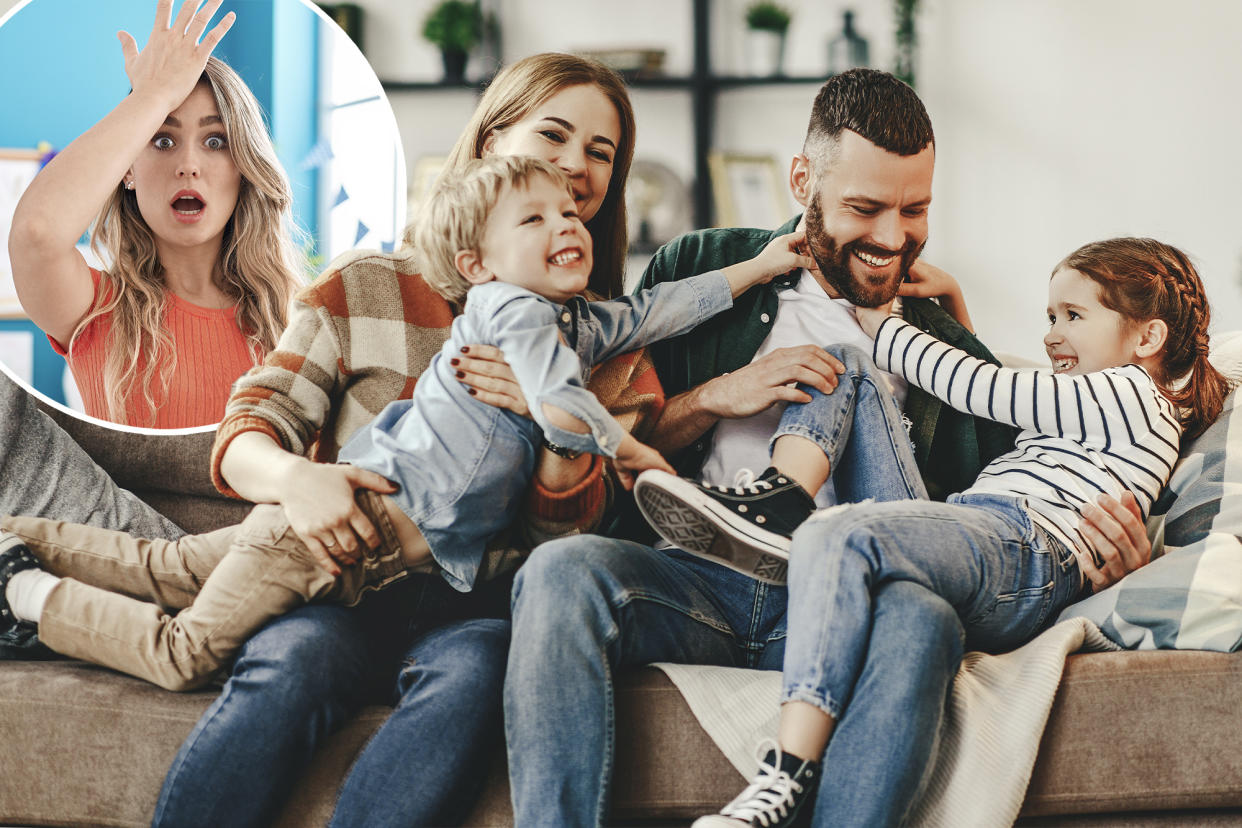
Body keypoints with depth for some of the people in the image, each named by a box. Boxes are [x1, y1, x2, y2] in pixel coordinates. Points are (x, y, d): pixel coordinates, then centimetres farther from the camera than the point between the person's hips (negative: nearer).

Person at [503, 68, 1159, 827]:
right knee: (563, 569, -33)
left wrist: (1104, 545, 0)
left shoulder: (948, 352, 22)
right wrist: (718, 397, -1)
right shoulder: (701, 272, 18)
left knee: (923, 620, -36)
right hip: (695, 579, 0)